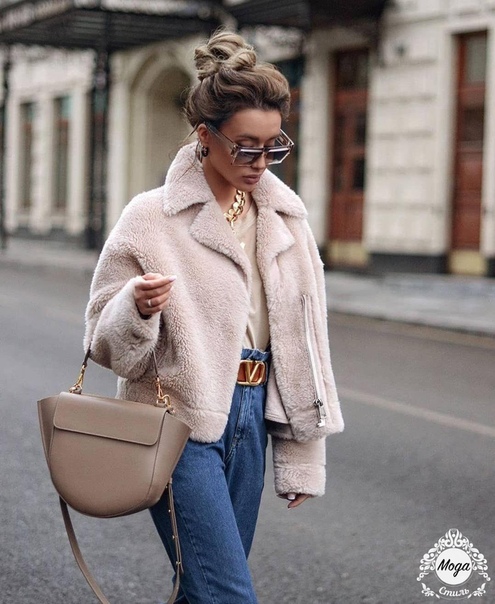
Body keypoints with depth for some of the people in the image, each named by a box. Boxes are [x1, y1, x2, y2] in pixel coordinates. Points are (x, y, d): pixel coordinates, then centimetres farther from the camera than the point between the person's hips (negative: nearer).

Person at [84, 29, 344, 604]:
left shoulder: (285, 219, 6)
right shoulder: (151, 218, -9)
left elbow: (303, 344, 11)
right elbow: (105, 344, -5)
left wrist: (303, 453, 11)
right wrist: (136, 308, -27)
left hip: (250, 421, 5)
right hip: (179, 422, -5)